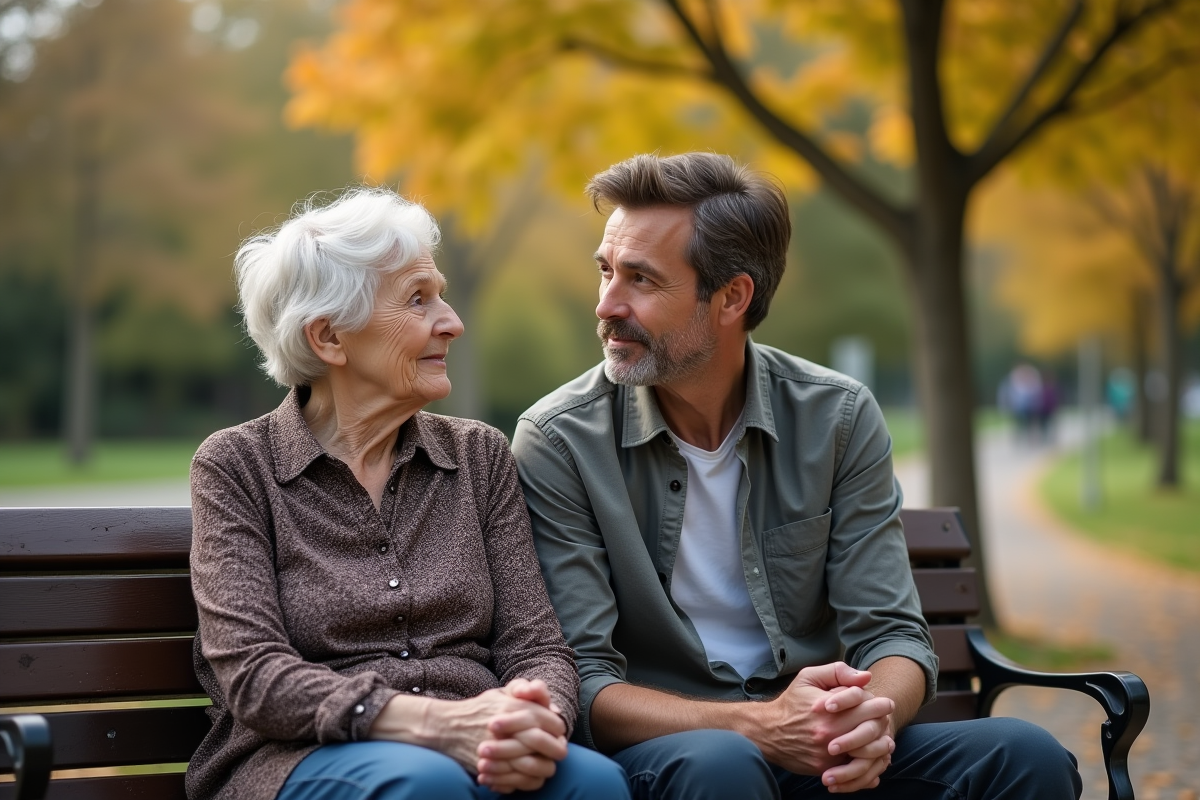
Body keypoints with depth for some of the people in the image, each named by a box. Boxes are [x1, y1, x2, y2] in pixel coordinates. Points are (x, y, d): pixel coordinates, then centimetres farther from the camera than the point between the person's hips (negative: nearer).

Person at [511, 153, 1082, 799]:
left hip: (812, 746, 4)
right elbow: (583, 685, -13)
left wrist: (871, 718, -27)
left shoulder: (839, 418, 0)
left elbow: (892, 634, -2)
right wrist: (756, 725, -29)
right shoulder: (558, 442, -8)